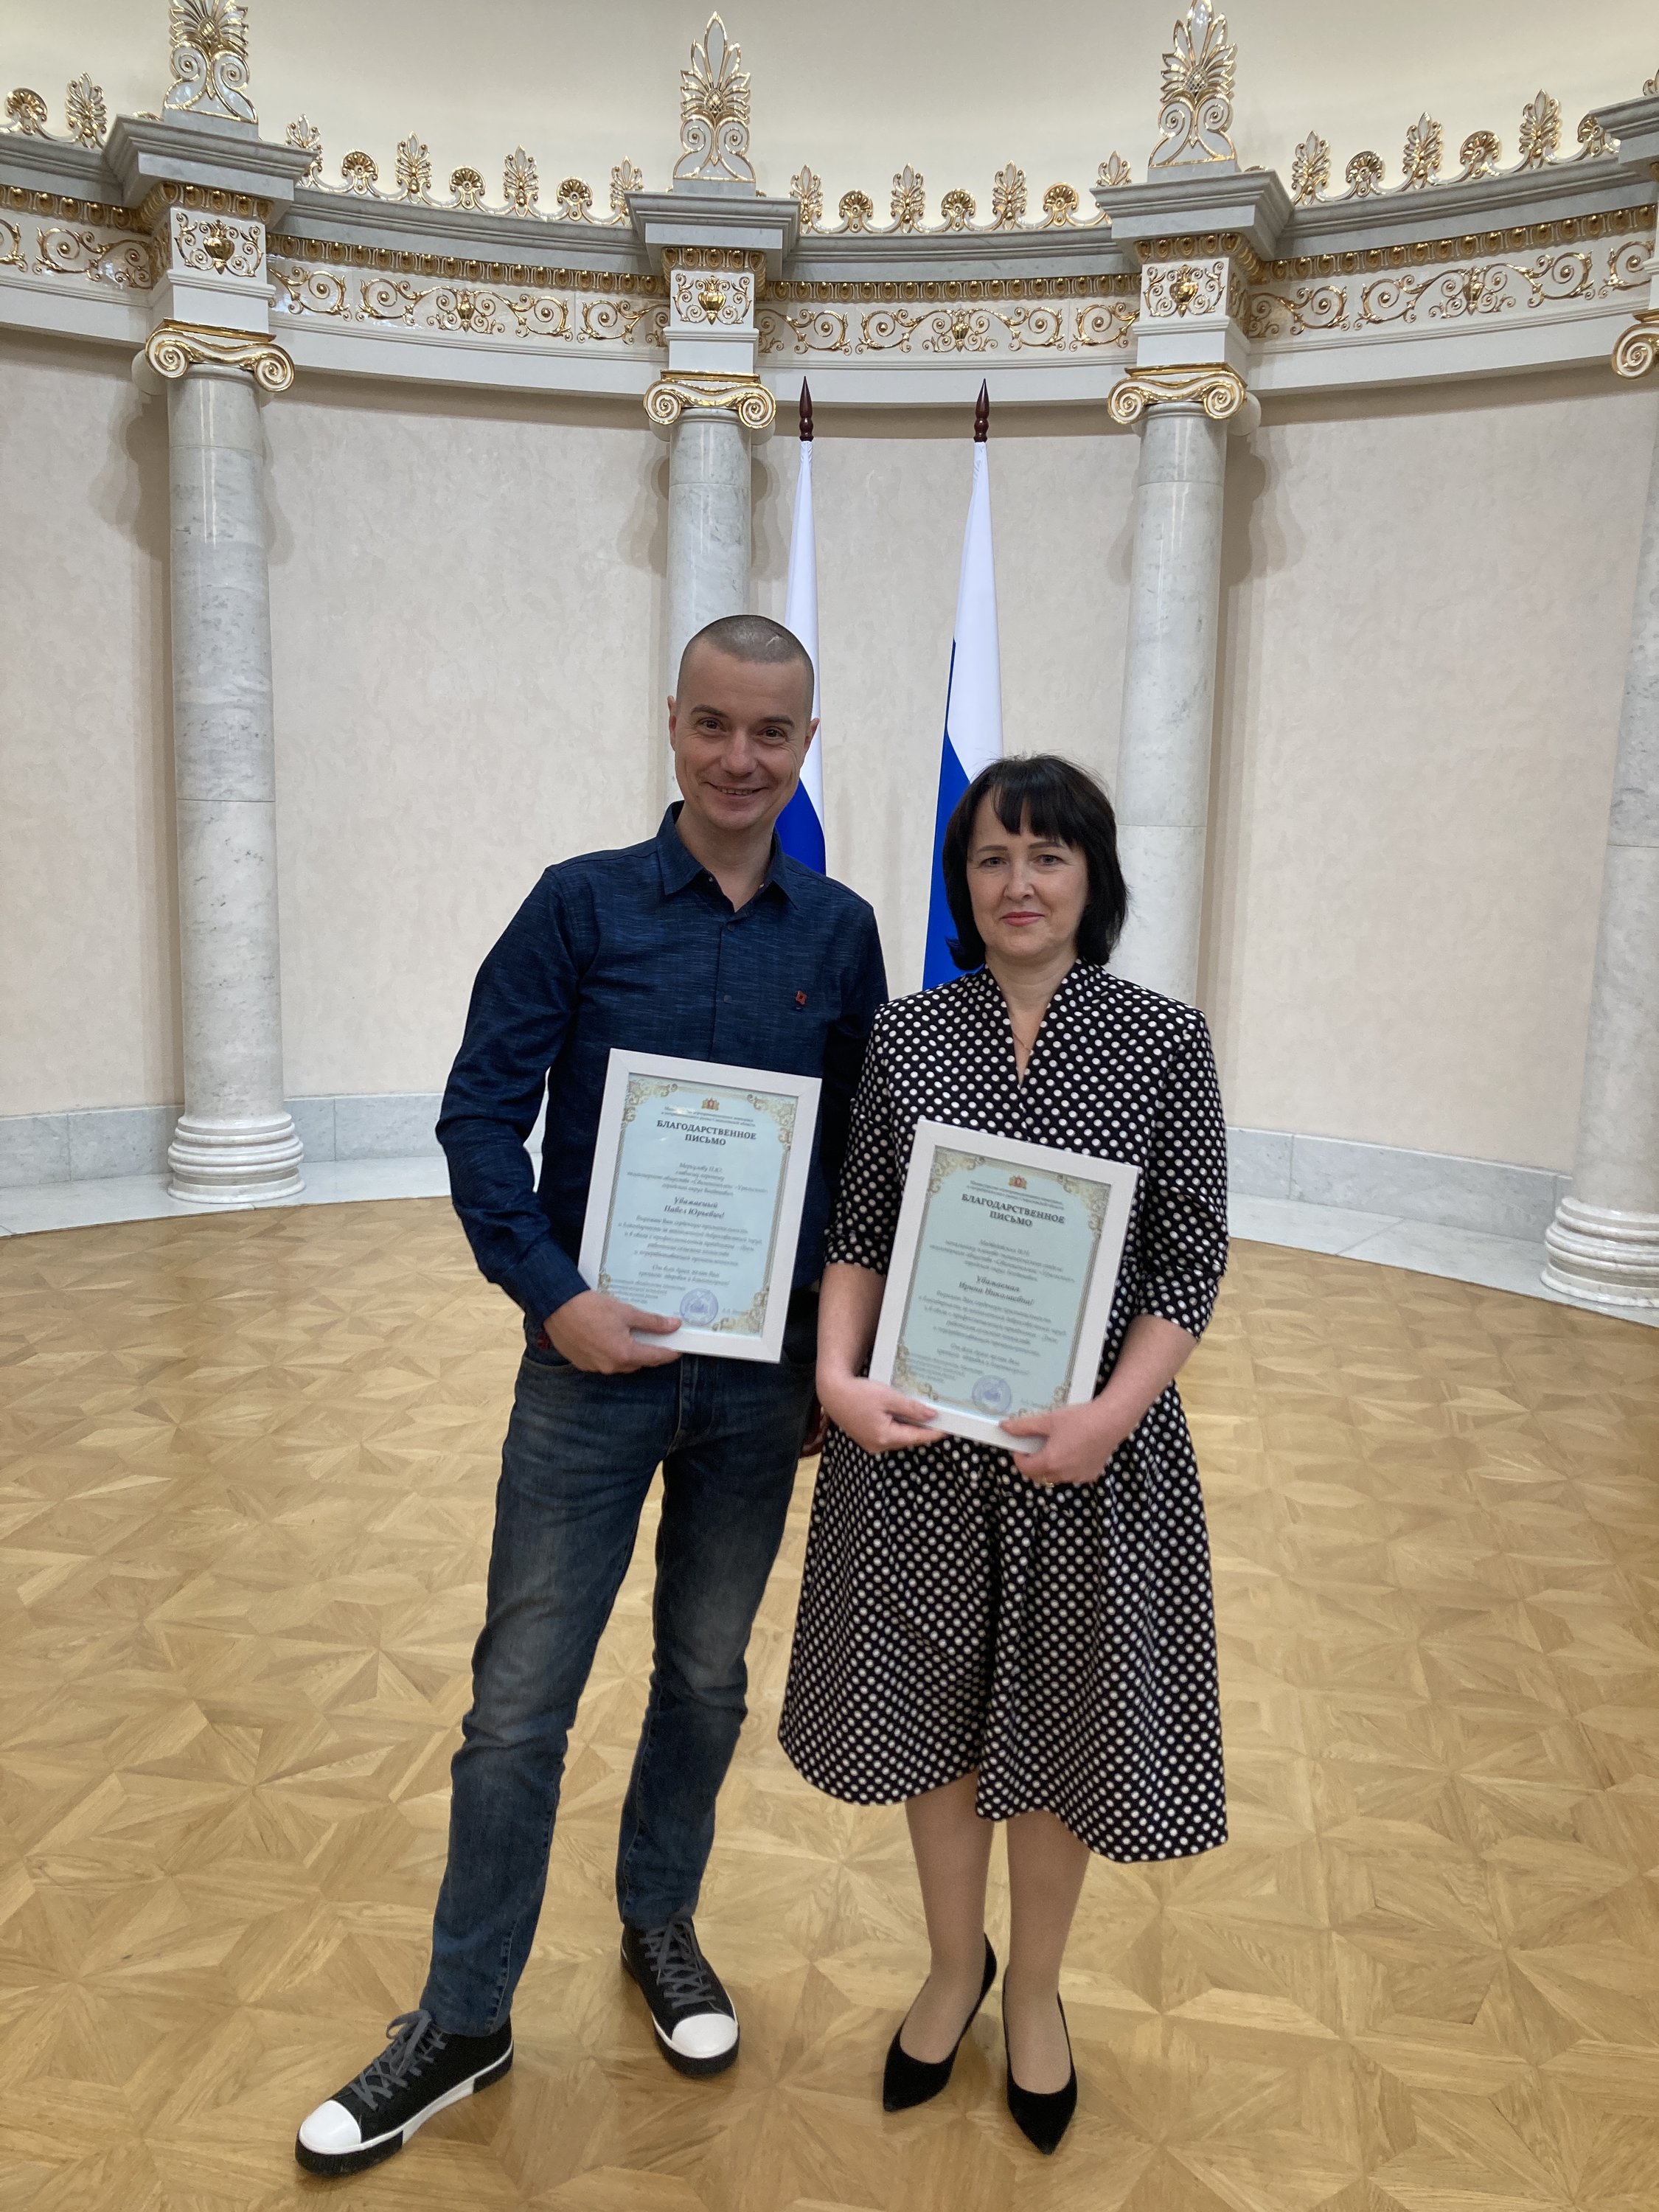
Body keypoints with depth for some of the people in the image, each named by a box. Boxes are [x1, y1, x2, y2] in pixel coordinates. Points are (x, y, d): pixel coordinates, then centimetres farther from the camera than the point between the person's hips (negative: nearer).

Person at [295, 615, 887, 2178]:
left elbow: (865, 1150, 7)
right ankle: (465, 2017, 26)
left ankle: (660, 1926, 42)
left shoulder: (839, 933, 2)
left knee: (708, 1676, 18)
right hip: (594, 1358, -2)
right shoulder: (582, 904, -5)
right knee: (520, 1700, 6)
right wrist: (553, 1297, -15)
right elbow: (480, 1115, -6)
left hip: (759, 1373, 2)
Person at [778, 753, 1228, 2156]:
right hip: (921, 1435, 2)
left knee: (1059, 1716, 14)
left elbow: (1191, 1258, -5)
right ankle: (954, 1965, 43)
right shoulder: (904, 1039, 1)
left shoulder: (1163, 1043, -4)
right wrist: (839, 1372, -13)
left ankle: (1036, 1986, 41)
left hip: (1090, 1443, -1)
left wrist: (1113, 1411, -18)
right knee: (932, 1700, 16)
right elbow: (857, 1233, 3)